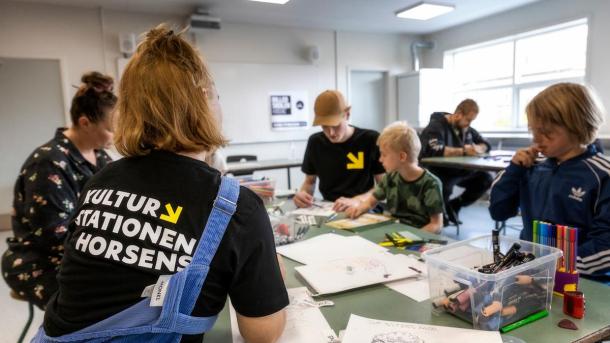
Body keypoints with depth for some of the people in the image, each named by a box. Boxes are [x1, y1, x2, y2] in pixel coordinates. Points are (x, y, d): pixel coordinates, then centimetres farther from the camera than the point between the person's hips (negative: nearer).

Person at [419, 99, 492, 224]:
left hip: (458, 172, 8)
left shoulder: (467, 129, 9)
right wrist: (464, 151, -25)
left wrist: (477, 148, -9)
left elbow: (486, 144, 16)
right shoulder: (436, 126, -15)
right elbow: (435, 150, -32)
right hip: (436, 173, -8)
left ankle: (454, 205, 8)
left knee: (485, 179, -9)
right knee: (445, 188, -37)